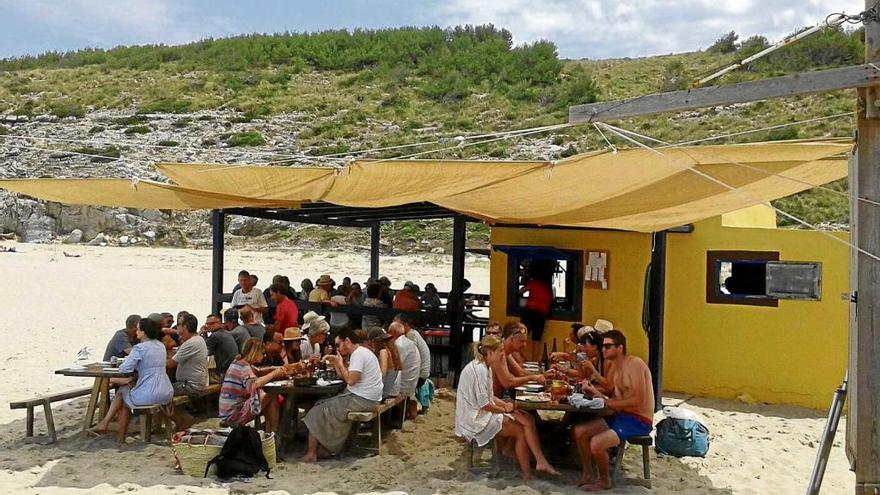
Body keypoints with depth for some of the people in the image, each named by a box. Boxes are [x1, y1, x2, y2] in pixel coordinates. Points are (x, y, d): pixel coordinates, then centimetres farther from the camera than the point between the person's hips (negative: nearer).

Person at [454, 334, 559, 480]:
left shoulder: (486, 367, 12)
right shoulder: (478, 369, -21)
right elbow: (484, 404, -23)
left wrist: (505, 404, -1)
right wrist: (505, 409, -8)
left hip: (483, 414, 9)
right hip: (475, 418, -9)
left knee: (527, 420, -6)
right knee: (520, 431, -11)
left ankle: (540, 461, -9)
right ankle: (527, 473, 2)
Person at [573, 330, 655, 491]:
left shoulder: (634, 364, -17)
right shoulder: (615, 367, 12)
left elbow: (638, 400, -25)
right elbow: (614, 398, 8)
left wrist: (608, 402, -20)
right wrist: (595, 391, -8)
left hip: (639, 421, -9)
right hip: (621, 416, 9)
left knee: (596, 443, -26)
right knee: (579, 431, -1)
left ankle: (604, 481, 2)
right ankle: (587, 476, 11)